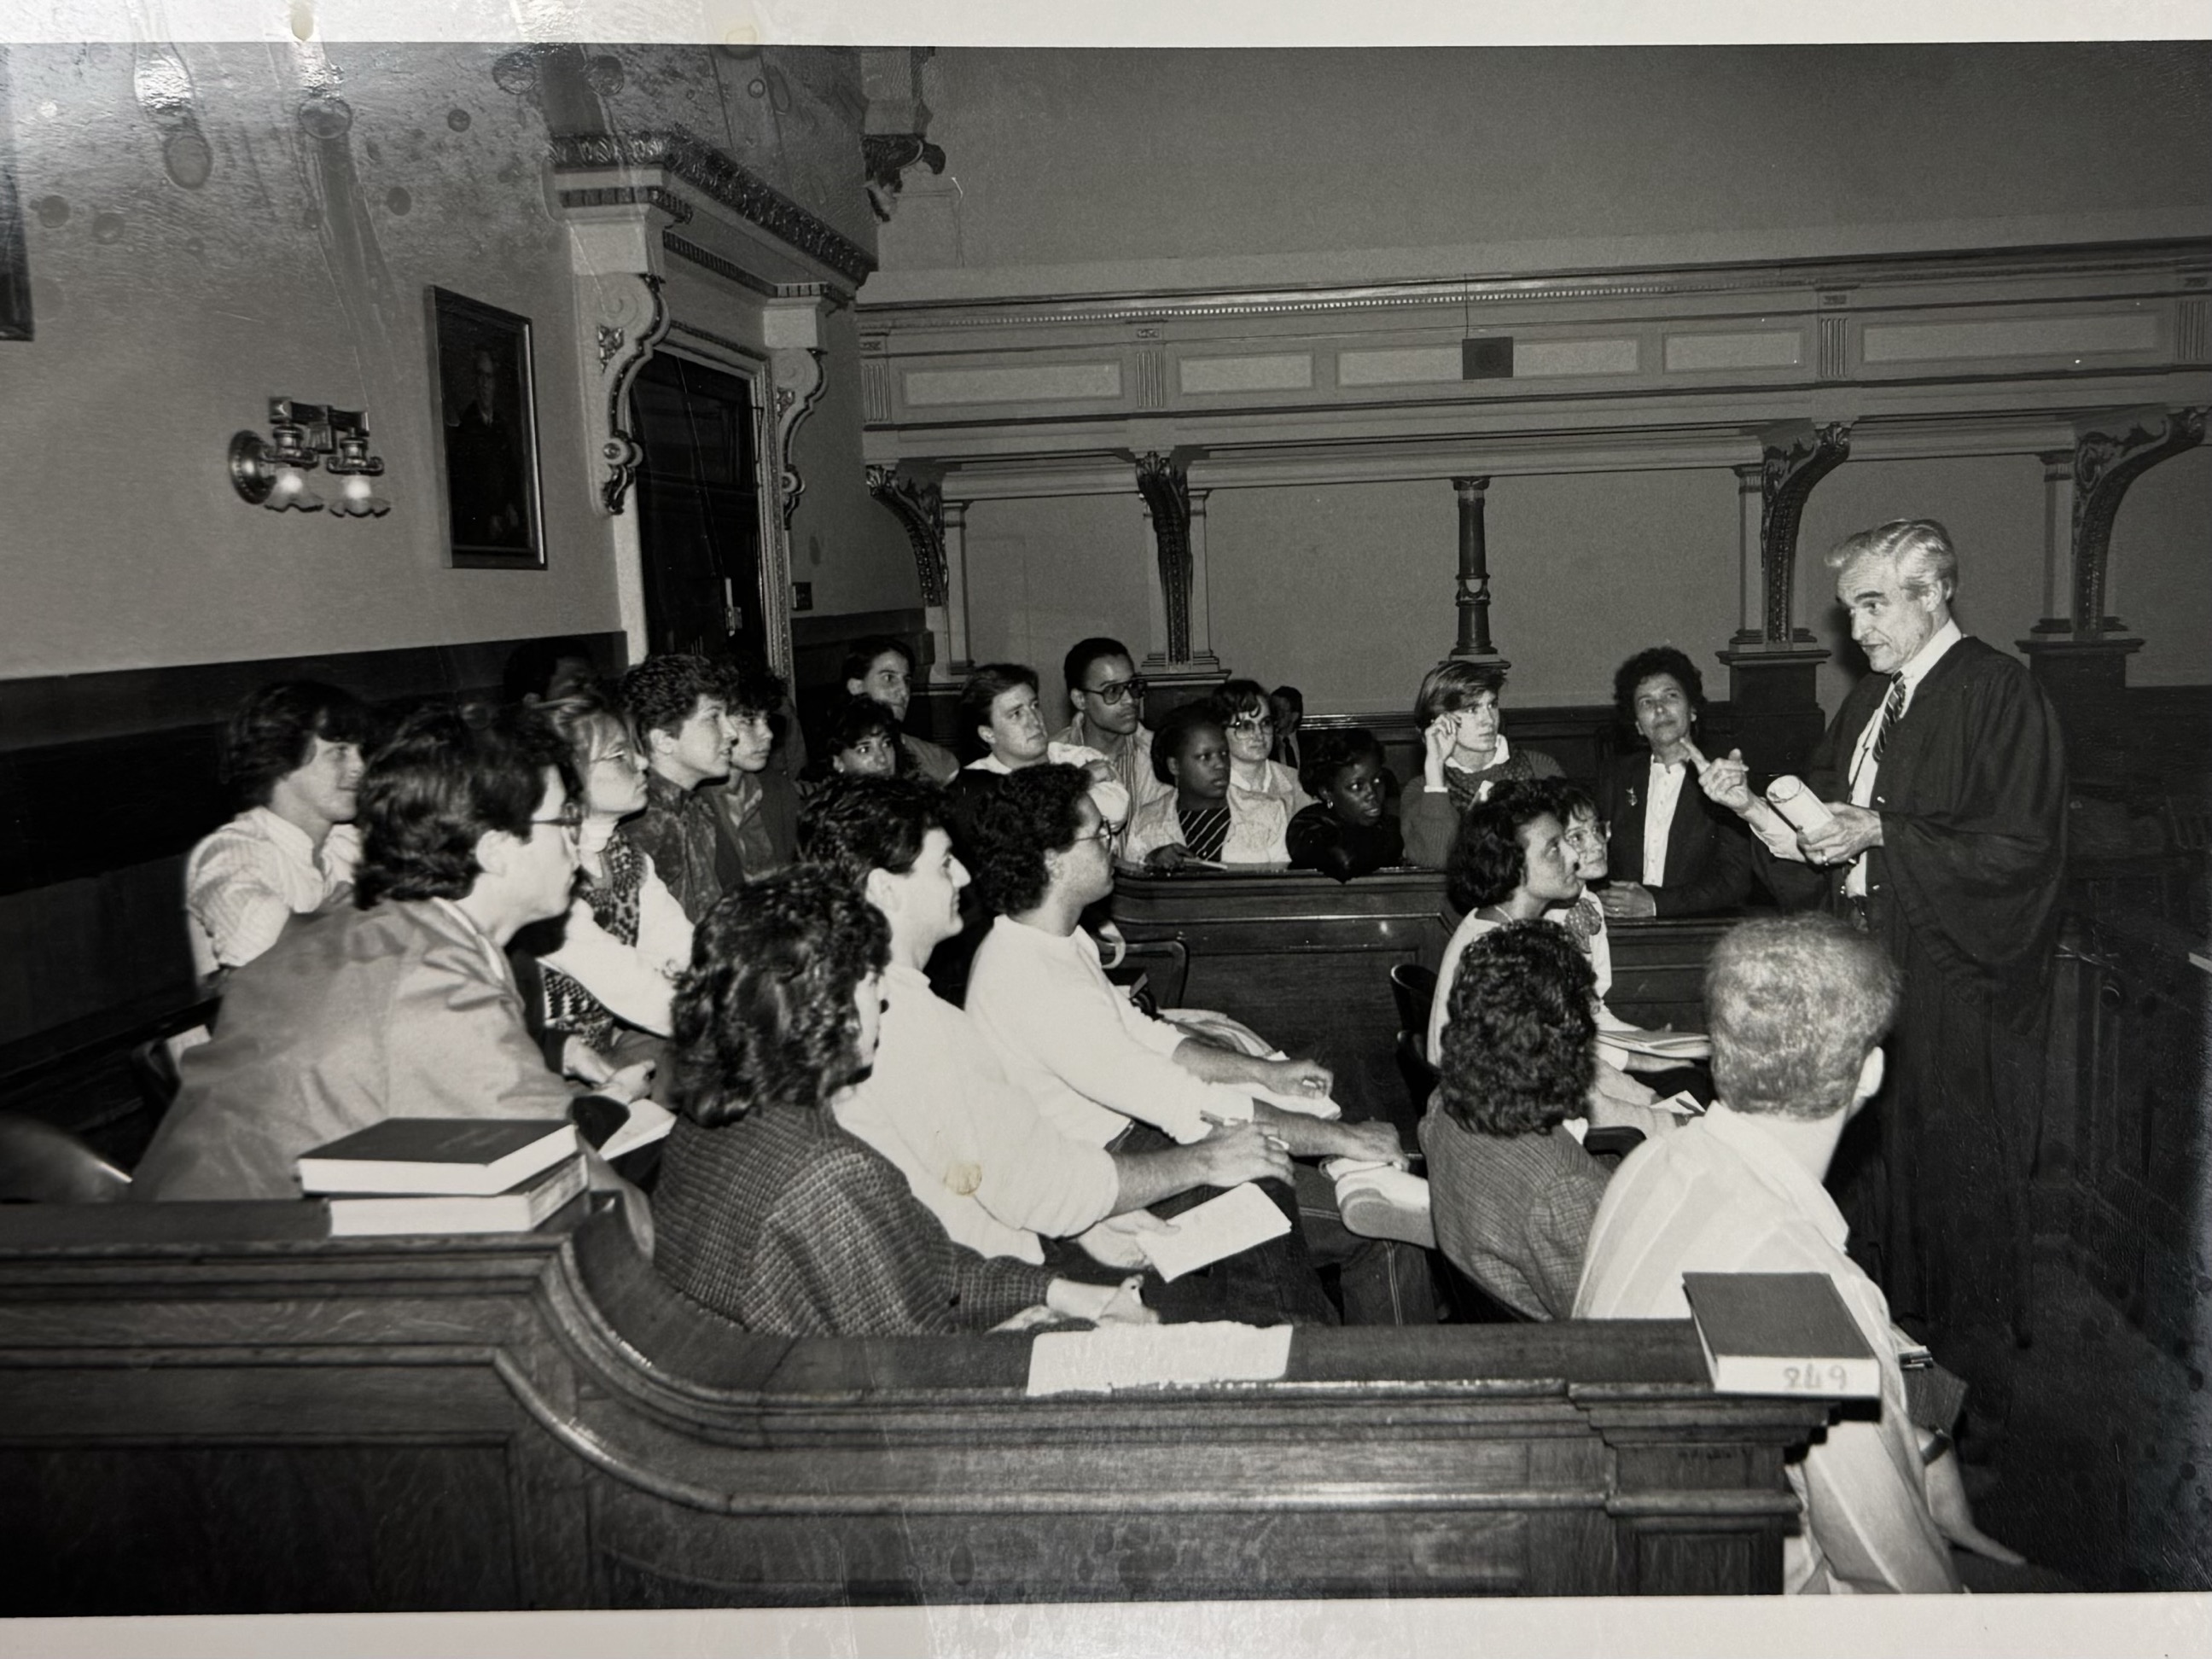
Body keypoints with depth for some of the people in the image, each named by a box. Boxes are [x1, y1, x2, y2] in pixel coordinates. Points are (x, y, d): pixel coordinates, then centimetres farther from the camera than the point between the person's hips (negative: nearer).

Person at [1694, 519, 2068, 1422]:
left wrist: (1883, 833, -21)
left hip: (1956, 986, -7)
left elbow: (2019, 847, -18)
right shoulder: (1869, 703, 13)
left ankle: (1973, 1390, 20)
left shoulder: (1998, 693, -11)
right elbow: (1814, 837, 15)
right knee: (1874, 1172, 13)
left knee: (1955, 1182, 3)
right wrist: (1748, 803, -2)